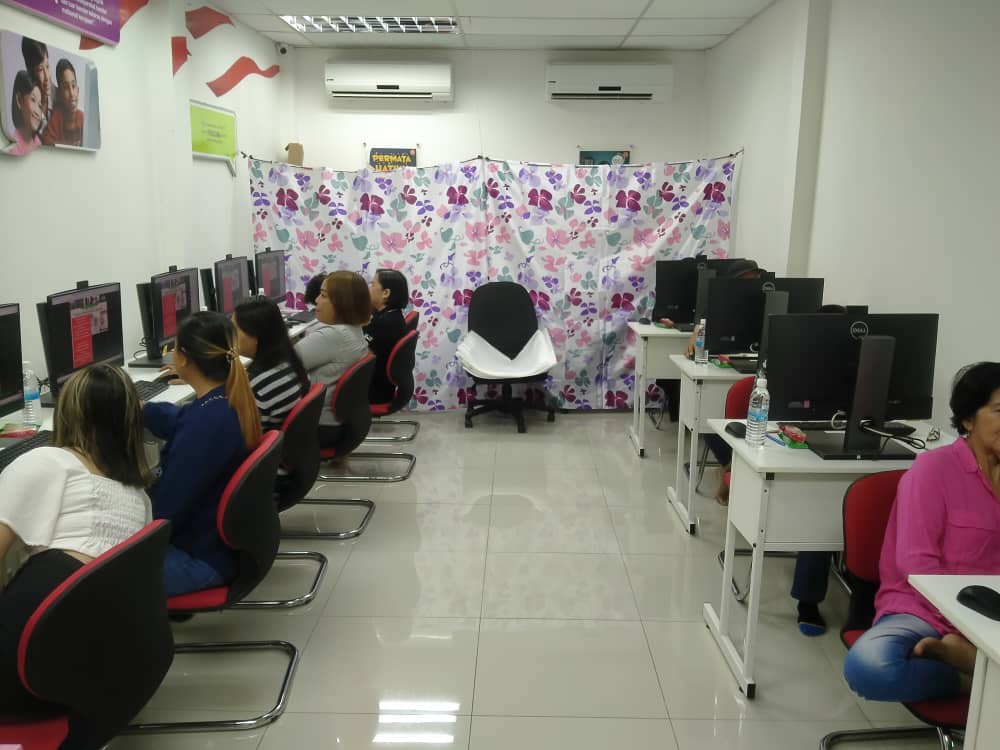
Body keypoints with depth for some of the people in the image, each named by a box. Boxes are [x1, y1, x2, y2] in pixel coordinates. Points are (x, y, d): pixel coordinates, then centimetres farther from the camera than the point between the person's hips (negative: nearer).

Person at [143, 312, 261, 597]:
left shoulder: (206, 423, -31)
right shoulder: (231, 402, -2)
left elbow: (164, 509, -24)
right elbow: (178, 422, 21)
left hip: (203, 556, -9)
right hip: (219, 537, 9)